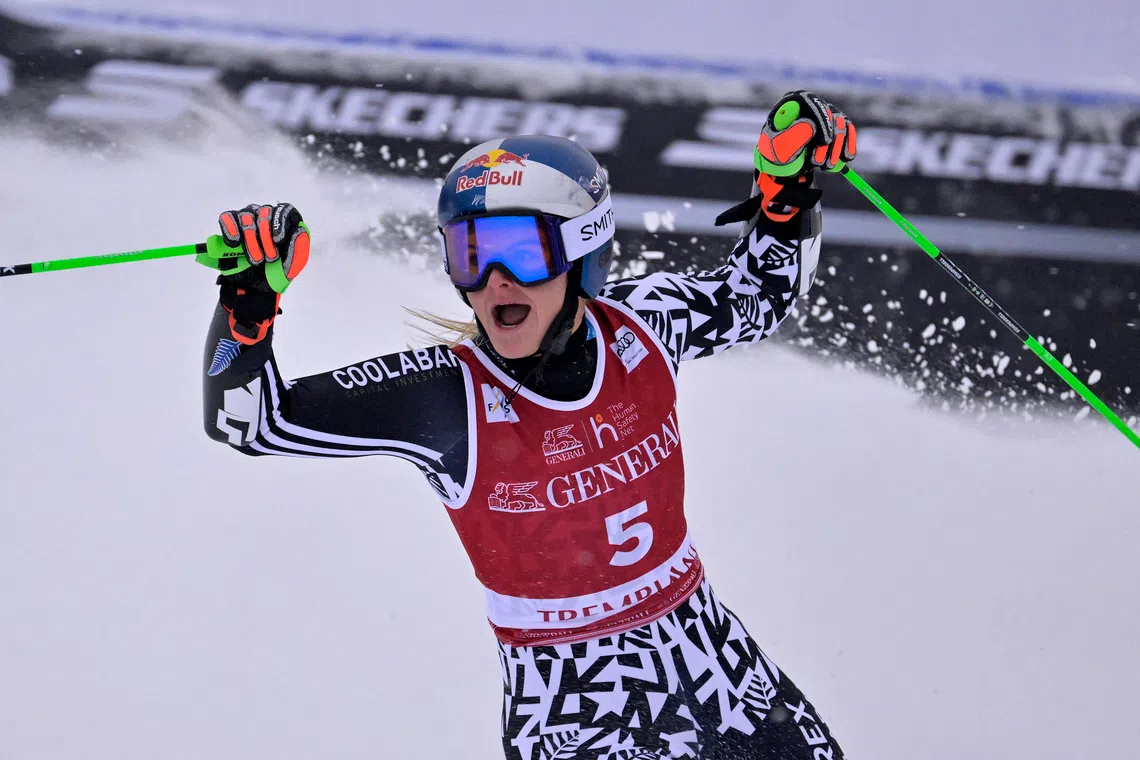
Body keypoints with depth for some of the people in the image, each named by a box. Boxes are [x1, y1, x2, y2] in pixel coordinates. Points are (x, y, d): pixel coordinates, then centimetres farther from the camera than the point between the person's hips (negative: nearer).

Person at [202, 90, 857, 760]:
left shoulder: (639, 327, -11)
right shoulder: (445, 397, -22)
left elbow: (761, 297, 11)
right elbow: (252, 418, -19)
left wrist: (789, 188, -3)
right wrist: (249, 304, -34)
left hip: (706, 644, 4)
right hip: (570, 696, -4)